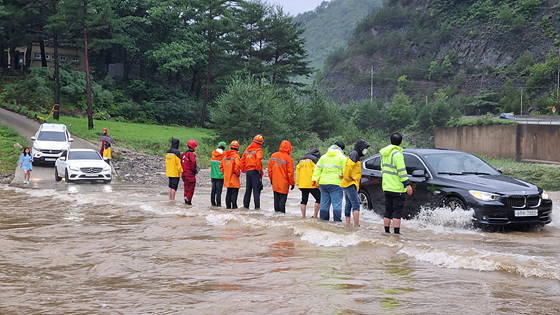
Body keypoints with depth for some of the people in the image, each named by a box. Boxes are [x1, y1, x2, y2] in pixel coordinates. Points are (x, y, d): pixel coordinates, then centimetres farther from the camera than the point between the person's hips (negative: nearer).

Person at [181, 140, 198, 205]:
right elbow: (193, 162, -30)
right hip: (190, 174, -8)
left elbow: (181, 162, 16)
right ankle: (188, 201, 1)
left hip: (184, 173, 8)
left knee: (186, 188, 18)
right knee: (190, 188, 0)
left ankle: (186, 200, 22)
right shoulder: (191, 154, -16)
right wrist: (194, 170, -15)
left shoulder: (183, 154, 11)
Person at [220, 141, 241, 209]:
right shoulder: (235, 155, -13)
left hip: (227, 178, 7)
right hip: (234, 178, -7)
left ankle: (228, 205, 15)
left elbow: (221, 166, 16)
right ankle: (234, 205, -7)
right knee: (234, 192, -4)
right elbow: (237, 165, -27)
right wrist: (238, 173, -13)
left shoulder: (226, 155, 10)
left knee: (229, 192, 14)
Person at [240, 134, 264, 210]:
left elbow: (242, 160, 16)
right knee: (256, 189, -5)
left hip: (248, 171, 6)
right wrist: (258, 169, -15)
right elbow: (258, 159, -24)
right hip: (255, 171, -6)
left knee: (248, 190, 13)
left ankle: (245, 206, 14)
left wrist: (244, 170, 18)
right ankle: (257, 206, -9)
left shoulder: (247, 149, 14)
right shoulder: (258, 150, -7)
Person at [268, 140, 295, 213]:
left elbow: (270, 168, 11)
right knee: (283, 198, 0)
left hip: (275, 182, 5)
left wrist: (271, 178, 22)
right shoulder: (288, 158, -14)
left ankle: (276, 211, 19)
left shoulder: (273, 155, 3)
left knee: (276, 198, 14)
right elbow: (290, 172, -12)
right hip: (284, 183, -5)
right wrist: (292, 183, -1)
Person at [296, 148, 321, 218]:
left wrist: (298, 184, 20)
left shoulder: (301, 160, 20)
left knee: (304, 200, 11)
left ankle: (303, 216, 7)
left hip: (302, 185, 6)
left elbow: (297, 172, 18)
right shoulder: (314, 159, -2)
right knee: (319, 199, 2)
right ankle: (315, 215, -4)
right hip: (311, 185, -6)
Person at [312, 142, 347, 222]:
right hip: (335, 183, -5)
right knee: (337, 204, -4)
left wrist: (315, 180, 12)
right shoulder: (342, 157, 1)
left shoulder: (323, 157, 16)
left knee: (324, 204, 11)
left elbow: (317, 169, 13)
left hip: (323, 183, 5)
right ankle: (337, 221, -8)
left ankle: (323, 220, 14)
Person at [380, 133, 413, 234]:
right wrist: (407, 184, -18)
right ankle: (396, 232, -7)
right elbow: (401, 171, -19)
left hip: (386, 188, 8)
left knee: (388, 211, 13)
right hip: (397, 188, -8)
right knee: (397, 212, -5)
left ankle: (386, 231, 15)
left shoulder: (384, 153, 13)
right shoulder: (397, 154, -14)